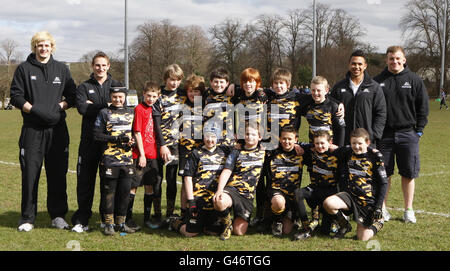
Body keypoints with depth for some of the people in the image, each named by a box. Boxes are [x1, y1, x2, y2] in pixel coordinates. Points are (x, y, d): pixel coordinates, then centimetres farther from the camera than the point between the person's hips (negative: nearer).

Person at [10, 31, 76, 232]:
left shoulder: (62, 69, 13)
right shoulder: (24, 69, 6)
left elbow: (72, 95, 14)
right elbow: (16, 96, 1)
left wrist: (60, 107, -4)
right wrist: (35, 110, -12)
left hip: (57, 128, 2)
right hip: (32, 129, -2)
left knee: (57, 173, 5)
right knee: (30, 173, -1)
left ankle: (58, 215, 15)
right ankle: (27, 218, 8)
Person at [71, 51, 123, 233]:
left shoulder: (116, 86, 13)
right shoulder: (84, 87, 10)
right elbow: (82, 108, -8)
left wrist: (94, 106, -9)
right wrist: (106, 106, -12)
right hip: (89, 141, 0)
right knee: (85, 180, -1)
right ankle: (82, 219, 5)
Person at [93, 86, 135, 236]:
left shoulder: (130, 113, 15)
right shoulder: (104, 113, 2)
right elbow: (97, 135, -3)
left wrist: (131, 142, 0)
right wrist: (116, 139, -13)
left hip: (127, 159, 4)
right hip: (109, 160, -4)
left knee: (125, 190, 5)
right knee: (109, 191, -1)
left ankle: (121, 222, 17)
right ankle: (108, 223, 8)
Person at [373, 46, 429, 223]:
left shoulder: (414, 80, 4)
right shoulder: (378, 81, 5)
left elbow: (423, 107, 6)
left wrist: (419, 130, -1)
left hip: (408, 134, 0)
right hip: (384, 135, 0)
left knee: (409, 174, 4)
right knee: (383, 174, 4)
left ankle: (408, 210, 15)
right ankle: (382, 209, 15)